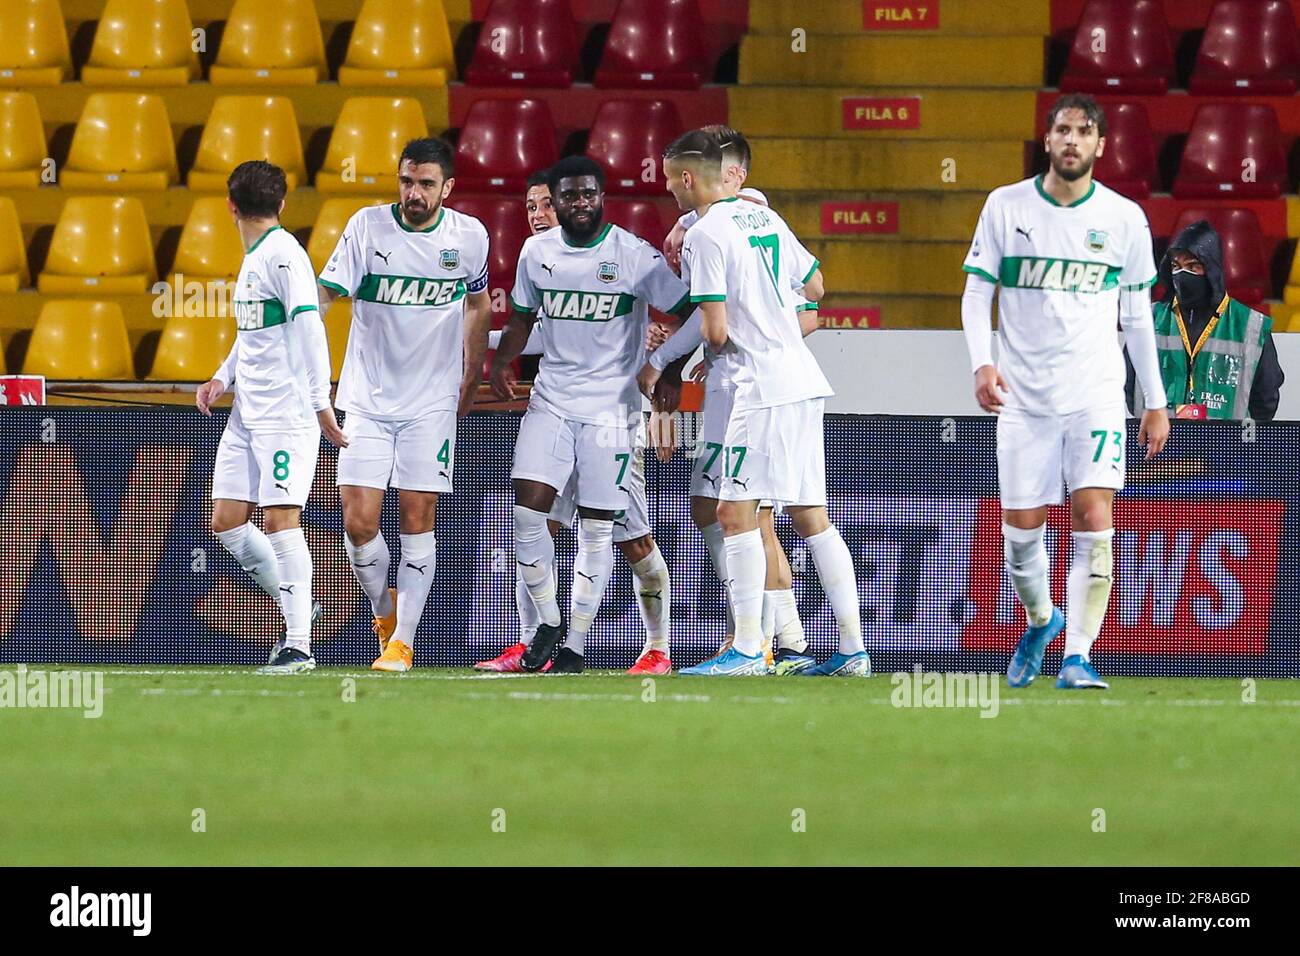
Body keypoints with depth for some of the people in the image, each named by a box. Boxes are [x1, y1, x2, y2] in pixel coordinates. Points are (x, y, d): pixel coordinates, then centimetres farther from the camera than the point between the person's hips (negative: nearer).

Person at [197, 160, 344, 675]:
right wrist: (223, 378, 13)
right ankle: (293, 606, 21)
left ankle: (299, 645, -14)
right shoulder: (253, 258, 16)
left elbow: (308, 328, -19)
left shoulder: (283, 255, -13)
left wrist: (320, 402, -23)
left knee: (280, 518, -13)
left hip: (285, 413, -9)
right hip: (248, 414, 9)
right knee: (226, 521, 6)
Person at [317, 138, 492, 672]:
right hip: (367, 401, 0)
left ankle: (402, 641, 3)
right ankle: (384, 608, 21)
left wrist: (470, 381, 19)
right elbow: (323, 296, -11)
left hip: (432, 402, 0)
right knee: (359, 523, -6)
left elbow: (478, 305, 17)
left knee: (417, 522, -4)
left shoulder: (469, 236, -1)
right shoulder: (368, 227, -8)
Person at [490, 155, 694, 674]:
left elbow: (688, 314, -6)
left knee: (599, 529, -4)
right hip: (550, 402, 4)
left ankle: (575, 646, 3)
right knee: (528, 508, -10)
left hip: (611, 409, -4)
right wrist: (502, 362, 7)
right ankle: (548, 625, 5)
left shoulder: (634, 256, -8)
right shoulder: (537, 252, 6)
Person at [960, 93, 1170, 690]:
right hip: (1023, 397, 1)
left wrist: (1156, 402, 10)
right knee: (1021, 529, 3)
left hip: (1096, 394, -1)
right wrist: (982, 364, -13)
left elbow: (1137, 315, 11)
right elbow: (977, 293, 3)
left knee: (1094, 519, -15)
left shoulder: (1124, 218, 3)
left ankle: (1077, 654, -11)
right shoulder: (1006, 206, 1)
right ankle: (1040, 620, 33)